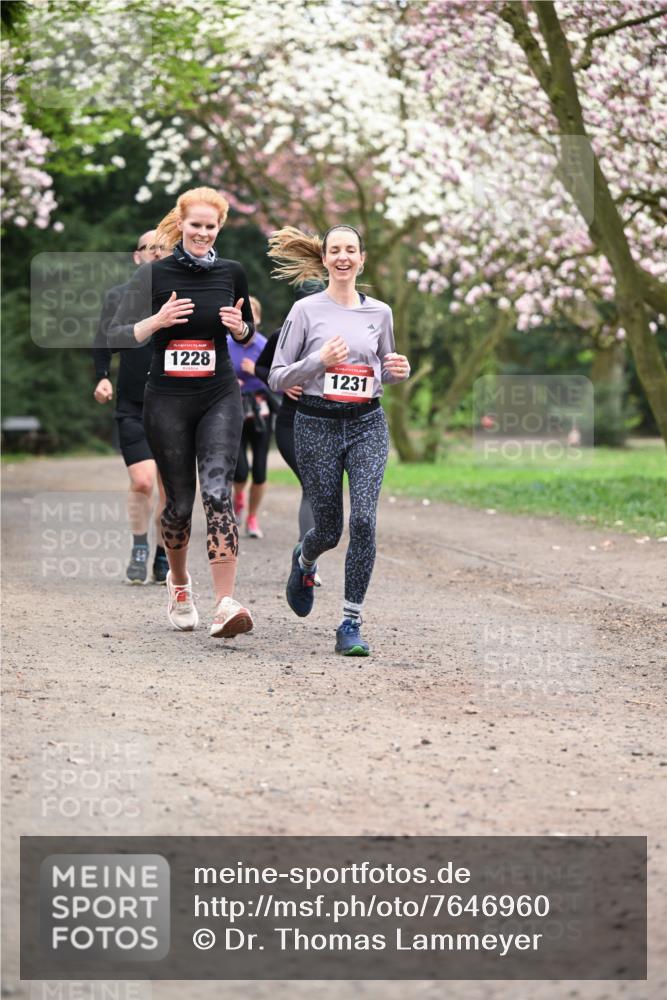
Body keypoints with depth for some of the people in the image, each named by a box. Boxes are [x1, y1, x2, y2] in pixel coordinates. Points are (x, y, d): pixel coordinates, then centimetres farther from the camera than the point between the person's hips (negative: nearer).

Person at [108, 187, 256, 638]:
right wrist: (157, 320, -19)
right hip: (167, 400, 0)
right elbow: (117, 334, -3)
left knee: (218, 493, -17)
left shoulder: (232, 272, 4)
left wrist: (239, 326, -5)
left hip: (219, 398, 0)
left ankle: (226, 605, -24)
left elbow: (248, 331, 18)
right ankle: (179, 582, 36)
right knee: (180, 502, 7)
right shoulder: (155, 274, -3)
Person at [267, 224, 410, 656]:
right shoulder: (306, 310, -2)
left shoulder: (379, 312, 7)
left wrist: (399, 370, 0)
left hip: (368, 425, 2)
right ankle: (304, 561, 43)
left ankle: (352, 623, -7)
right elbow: (277, 377, -2)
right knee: (329, 528, 4)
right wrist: (320, 360, -18)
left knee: (364, 520, -15)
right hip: (318, 425, -2)